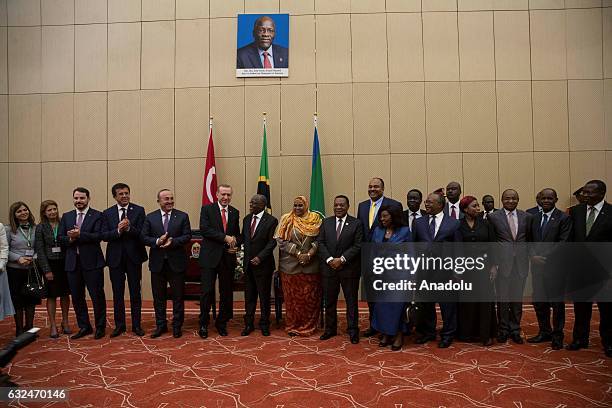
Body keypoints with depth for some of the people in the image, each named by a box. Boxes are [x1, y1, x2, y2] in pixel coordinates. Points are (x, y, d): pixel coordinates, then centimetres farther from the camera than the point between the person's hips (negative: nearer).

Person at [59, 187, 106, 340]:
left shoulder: (97, 215, -1)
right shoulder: (66, 216, 13)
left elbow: (98, 236, -13)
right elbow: (60, 238, 7)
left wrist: (79, 235, -22)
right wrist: (70, 239, -13)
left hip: (92, 262, -5)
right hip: (73, 263, 5)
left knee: (97, 296, 1)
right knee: (77, 297, 12)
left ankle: (100, 327, 14)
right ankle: (84, 327, 25)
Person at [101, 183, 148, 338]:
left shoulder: (138, 210, -1)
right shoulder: (107, 213, 5)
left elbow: (142, 233, -10)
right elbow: (104, 235, -4)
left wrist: (129, 228, -26)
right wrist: (118, 231, -21)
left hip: (134, 256, -1)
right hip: (115, 257, 2)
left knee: (135, 292, 7)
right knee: (117, 293, 10)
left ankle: (136, 325, 18)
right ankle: (119, 325, 23)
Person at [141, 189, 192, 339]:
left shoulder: (182, 216, 1)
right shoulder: (150, 217, 5)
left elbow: (187, 236, -4)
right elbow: (144, 237, 1)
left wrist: (173, 241, -19)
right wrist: (157, 241, -17)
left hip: (176, 262, -1)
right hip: (157, 262, 2)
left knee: (178, 296, 6)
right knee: (158, 297, 11)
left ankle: (177, 326, 19)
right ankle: (161, 325, 25)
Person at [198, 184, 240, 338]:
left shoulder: (235, 212, 12)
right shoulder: (207, 209, 0)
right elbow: (204, 229, -14)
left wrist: (236, 245, -3)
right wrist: (225, 237, -19)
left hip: (228, 257, 4)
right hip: (210, 256, -4)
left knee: (227, 292, 9)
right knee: (207, 291, -1)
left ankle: (222, 323, 24)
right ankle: (203, 324, 15)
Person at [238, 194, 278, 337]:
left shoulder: (271, 221, -9)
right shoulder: (246, 219, 10)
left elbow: (272, 242, -11)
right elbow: (243, 238, 11)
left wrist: (260, 257, -18)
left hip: (263, 265, -5)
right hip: (248, 264, 5)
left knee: (264, 295, 7)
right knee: (249, 295, 12)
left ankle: (264, 324, 21)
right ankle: (249, 324, 23)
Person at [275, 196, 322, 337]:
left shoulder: (315, 218, 3)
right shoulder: (286, 219, 1)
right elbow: (281, 241, -4)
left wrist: (309, 254, -14)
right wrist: (298, 253, -12)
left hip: (311, 265, 1)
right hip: (290, 264, 0)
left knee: (310, 297, 5)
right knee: (292, 297, 6)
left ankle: (308, 326, 21)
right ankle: (293, 326, 21)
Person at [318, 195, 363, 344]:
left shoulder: (356, 223, -2)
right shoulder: (326, 222, 8)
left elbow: (357, 246, -8)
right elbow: (320, 243, 3)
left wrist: (342, 259, -15)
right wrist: (329, 259, -11)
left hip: (349, 269, -3)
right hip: (329, 268, 3)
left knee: (351, 301, 6)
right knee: (329, 301, 12)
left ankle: (353, 330, 19)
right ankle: (330, 329, 26)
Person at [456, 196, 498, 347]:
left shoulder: (485, 224, 4)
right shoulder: (458, 225, -1)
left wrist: (493, 266, -1)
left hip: (483, 266, 1)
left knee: (485, 299, -2)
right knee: (467, 300, 5)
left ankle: (486, 334, 7)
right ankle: (468, 333, 17)